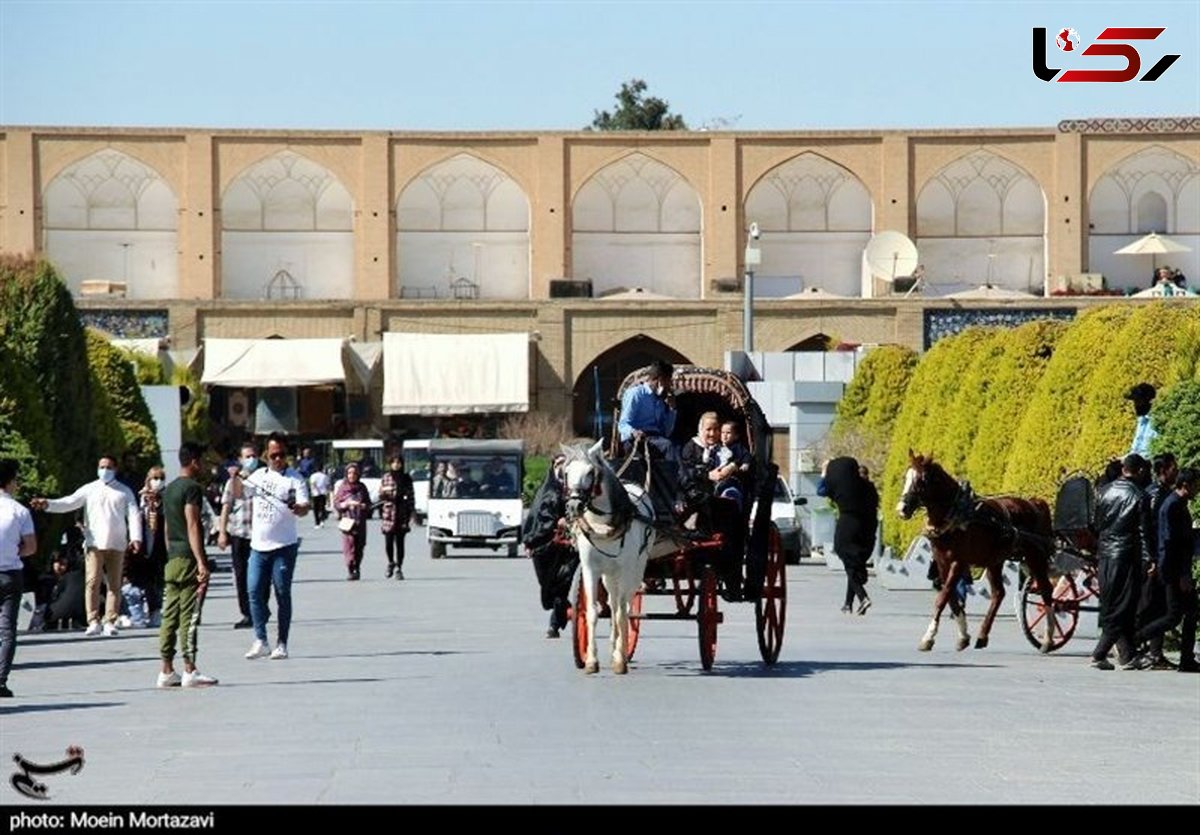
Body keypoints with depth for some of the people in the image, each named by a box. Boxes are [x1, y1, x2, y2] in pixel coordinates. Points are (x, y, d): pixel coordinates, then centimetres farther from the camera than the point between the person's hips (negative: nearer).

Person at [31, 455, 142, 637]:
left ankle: (110, 622, 5)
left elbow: (134, 514, 2)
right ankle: (93, 621, -9)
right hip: (94, 543, -1)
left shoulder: (124, 492, 10)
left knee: (114, 584, 1)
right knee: (93, 582, -10)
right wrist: (48, 504, -17)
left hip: (117, 544, 1)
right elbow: (69, 503, 1)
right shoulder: (89, 490, 10)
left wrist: (135, 538, -13)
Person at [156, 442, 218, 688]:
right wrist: (201, 562, -21)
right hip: (188, 557, -9)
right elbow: (192, 526, -18)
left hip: (172, 559, 9)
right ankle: (190, 671, -8)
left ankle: (167, 671, 8)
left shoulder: (169, 489, 16)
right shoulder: (192, 488, -11)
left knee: (170, 615, 7)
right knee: (189, 616, -8)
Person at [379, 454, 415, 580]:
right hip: (388, 512, 1)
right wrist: (383, 492, -14)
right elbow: (380, 496, 9)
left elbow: (411, 497, 6)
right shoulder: (386, 478, 6)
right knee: (388, 542, -2)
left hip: (401, 514, -1)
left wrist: (411, 513, 0)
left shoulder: (406, 479, 4)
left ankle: (399, 569, 6)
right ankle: (391, 562, 24)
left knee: (400, 542, -1)